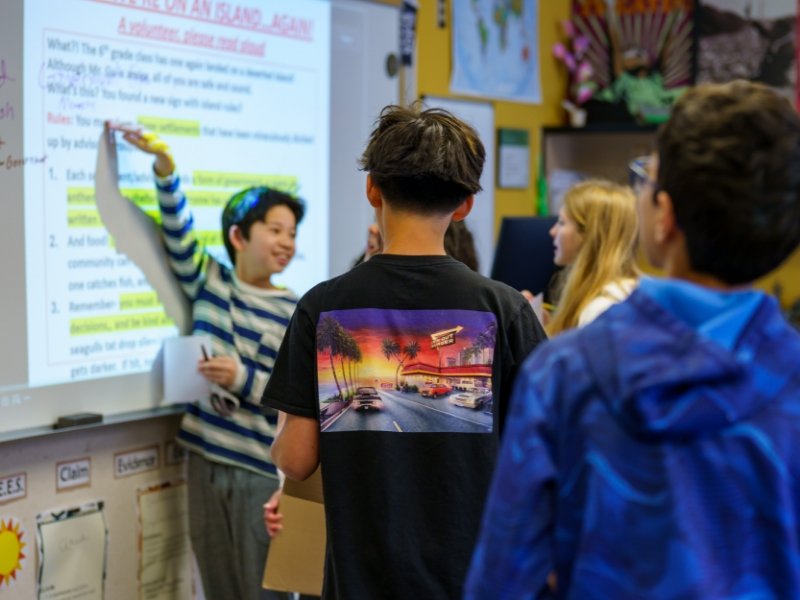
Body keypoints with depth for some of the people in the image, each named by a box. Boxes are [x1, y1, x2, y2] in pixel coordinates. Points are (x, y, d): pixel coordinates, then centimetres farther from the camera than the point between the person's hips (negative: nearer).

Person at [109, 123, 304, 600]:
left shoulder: (295, 312, -3)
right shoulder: (209, 282, 4)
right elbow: (178, 230, -8)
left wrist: (242, 379, -20)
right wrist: (164, 163, -21)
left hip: (263, 470, -2)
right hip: (206, 460, 3)